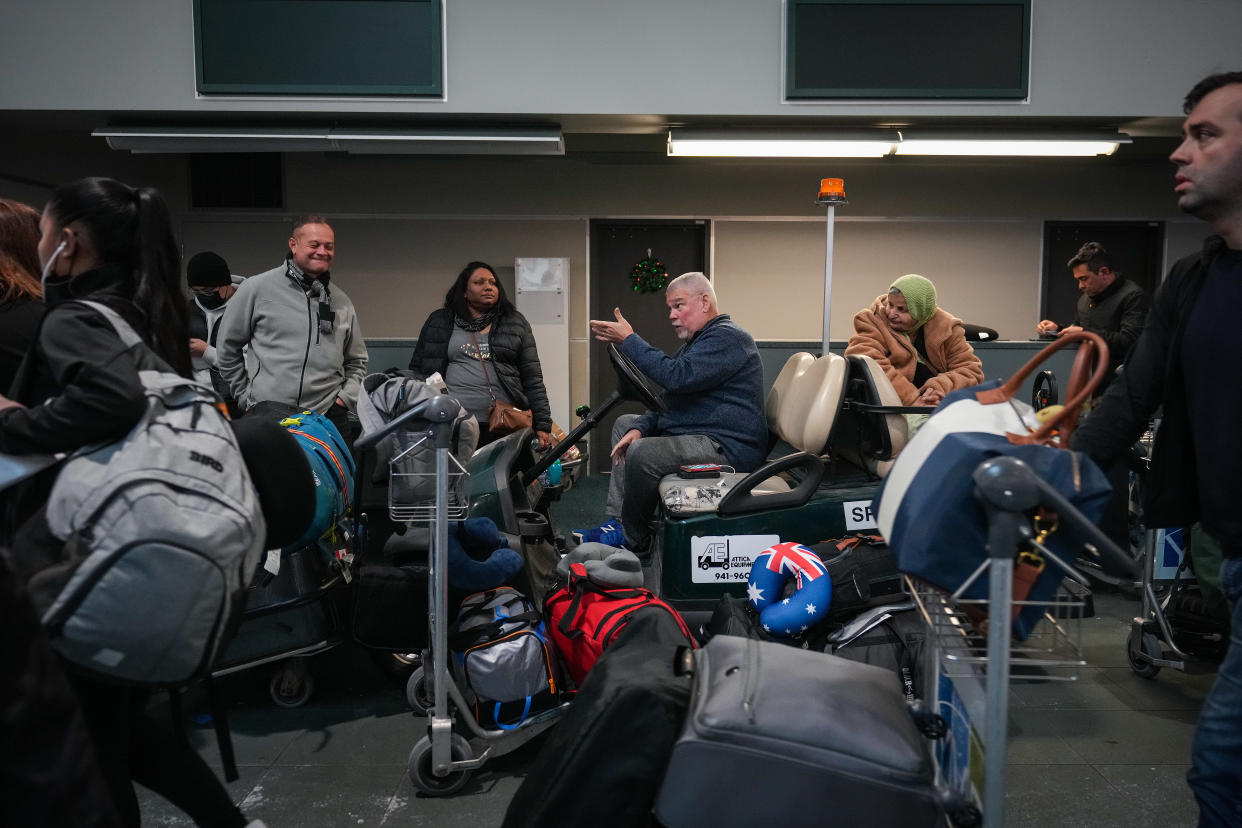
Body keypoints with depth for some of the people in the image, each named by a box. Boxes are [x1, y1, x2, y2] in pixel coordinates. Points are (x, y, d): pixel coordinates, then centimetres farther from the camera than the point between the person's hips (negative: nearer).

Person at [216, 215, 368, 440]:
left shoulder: (341, 301, 13)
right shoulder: (257, 289, 2)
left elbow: (356, 360, 22)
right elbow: (227, 346, 9)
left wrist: (344, 398, 8)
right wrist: (244, 396, 8)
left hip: (327, 418, 3)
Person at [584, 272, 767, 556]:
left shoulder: (727, 337, -15)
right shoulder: (695, 342, 21)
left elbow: (676, 377, -28)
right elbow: (669, 396, 20)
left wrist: (628, 340, -21)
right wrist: (640, 428, 2)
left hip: (729, 448, -12)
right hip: (699, 436, 12)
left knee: (642, 453, -30)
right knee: (625, 424, 18)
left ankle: (632, 543, -8)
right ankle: (616, 521, 5)